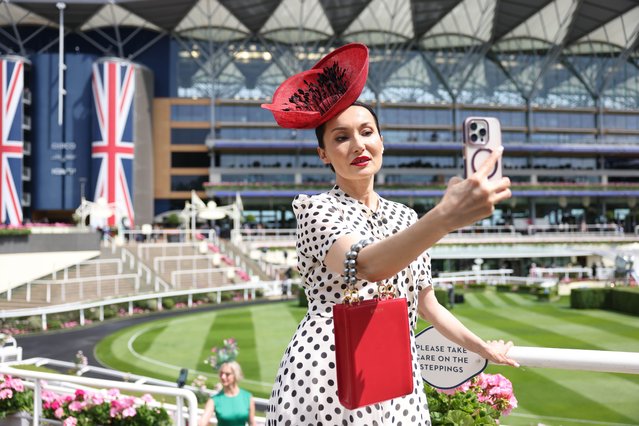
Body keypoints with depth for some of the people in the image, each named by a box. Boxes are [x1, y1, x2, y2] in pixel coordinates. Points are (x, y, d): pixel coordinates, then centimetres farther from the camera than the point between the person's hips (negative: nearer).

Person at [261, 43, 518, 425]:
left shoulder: (406, 218, 12)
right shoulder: (315, 209, -7)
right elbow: (367, 265, -28)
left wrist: (482, 347, 23)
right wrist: (446, 216, -43)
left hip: (397, 385, 6)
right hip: (326, 380, -5)